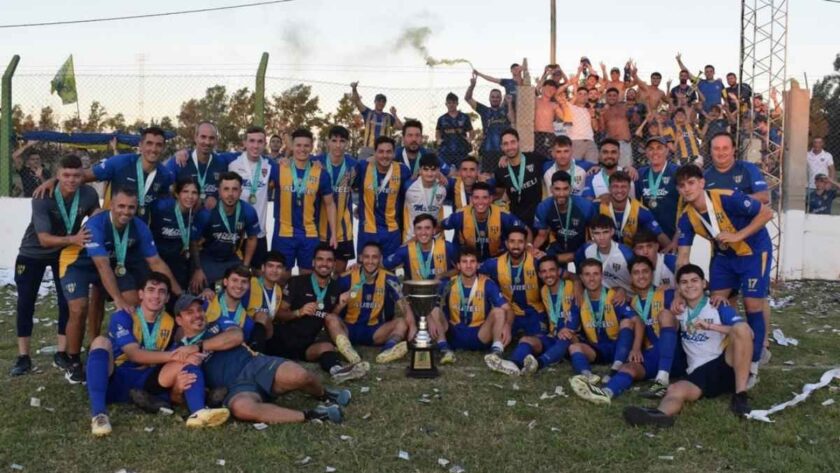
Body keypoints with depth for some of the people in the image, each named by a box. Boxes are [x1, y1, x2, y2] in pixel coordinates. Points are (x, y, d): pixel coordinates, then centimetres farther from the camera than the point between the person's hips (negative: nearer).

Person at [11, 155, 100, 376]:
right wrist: (73, 239, -51)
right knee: (26, 303, 0)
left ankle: (61, 352, 11)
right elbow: (44, 239, -37)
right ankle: (23, 356, 10)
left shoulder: (89, 194, -24)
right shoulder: (42, 198, -32)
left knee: (67, 302, -3)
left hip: (65, 253, 2)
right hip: (33, 253, -2)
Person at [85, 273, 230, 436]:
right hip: (116, 380, -3)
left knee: (189, 358, -14)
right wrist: (172, 355, -28)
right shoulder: (123, 316, -4)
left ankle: (198, 412, -42)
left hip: (146, 382, 3)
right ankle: (98, 413, -44)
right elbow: (134, 354, -18)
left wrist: (177, 382, -18)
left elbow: (175, 359, 6)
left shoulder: (170, 323, 10)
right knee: (101, 341, -28)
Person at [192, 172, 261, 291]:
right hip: (206, 259, -2)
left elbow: (252, 239, 1)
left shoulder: (248, 212, -18)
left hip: (232, 259, 2)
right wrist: (197, 269, -9)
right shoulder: (206, 213, -26)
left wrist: (245, 266, 1)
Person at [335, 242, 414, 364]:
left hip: (374, 331, 1)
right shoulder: (346, 279, -7)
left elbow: (404, 306, -12)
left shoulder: (389, 279, -5)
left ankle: (390, 348, -52)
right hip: (349, 329, -1)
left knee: (402, 323, -21)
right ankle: (346, 348, -58)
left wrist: (412, 327, -31)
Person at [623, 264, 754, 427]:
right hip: (699, 373, 2)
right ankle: (661, 414, -68)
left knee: (741, 328, -29)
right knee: (675, 390, -31)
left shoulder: (718, 307, 6)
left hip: (727, 366, -2)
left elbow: (746, 332, -10)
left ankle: (740, 396, -30)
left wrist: (711, 326, -18)